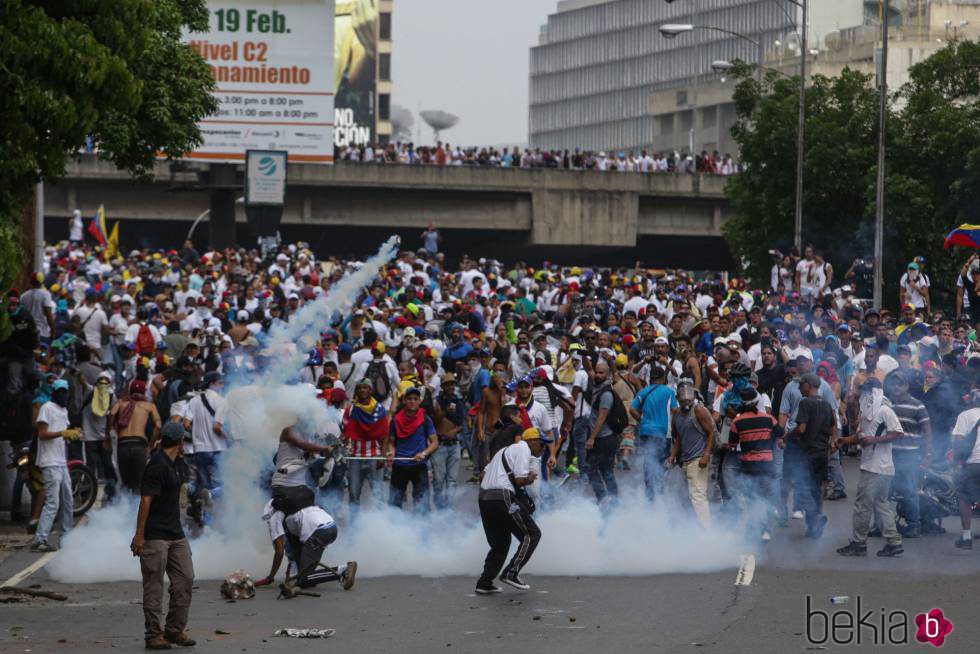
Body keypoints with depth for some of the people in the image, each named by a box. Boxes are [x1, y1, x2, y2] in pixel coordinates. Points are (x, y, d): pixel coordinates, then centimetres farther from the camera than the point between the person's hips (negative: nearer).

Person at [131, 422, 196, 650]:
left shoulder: (170, 464, 16)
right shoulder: (158, 465, -14)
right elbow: (146, 500, -18)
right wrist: (139, 536, -20)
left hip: (175, 535, 9)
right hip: (155, 536, -9)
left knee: (185, 580, 6)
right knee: (154, 586, -3)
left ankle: (175, 630, 13)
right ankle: (154, 634, 1)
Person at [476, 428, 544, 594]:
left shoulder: (507, 449, 27)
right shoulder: (523, 449, -2)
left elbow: (484, 473, 25)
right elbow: (520, 480, -11)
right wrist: (531, 477, 9)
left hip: (484, 499, 9)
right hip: (503, 498, -9)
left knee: (501, 543, 18)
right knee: (531, 534, -1)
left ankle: (484, 583, 13)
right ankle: (511, 573, -6)